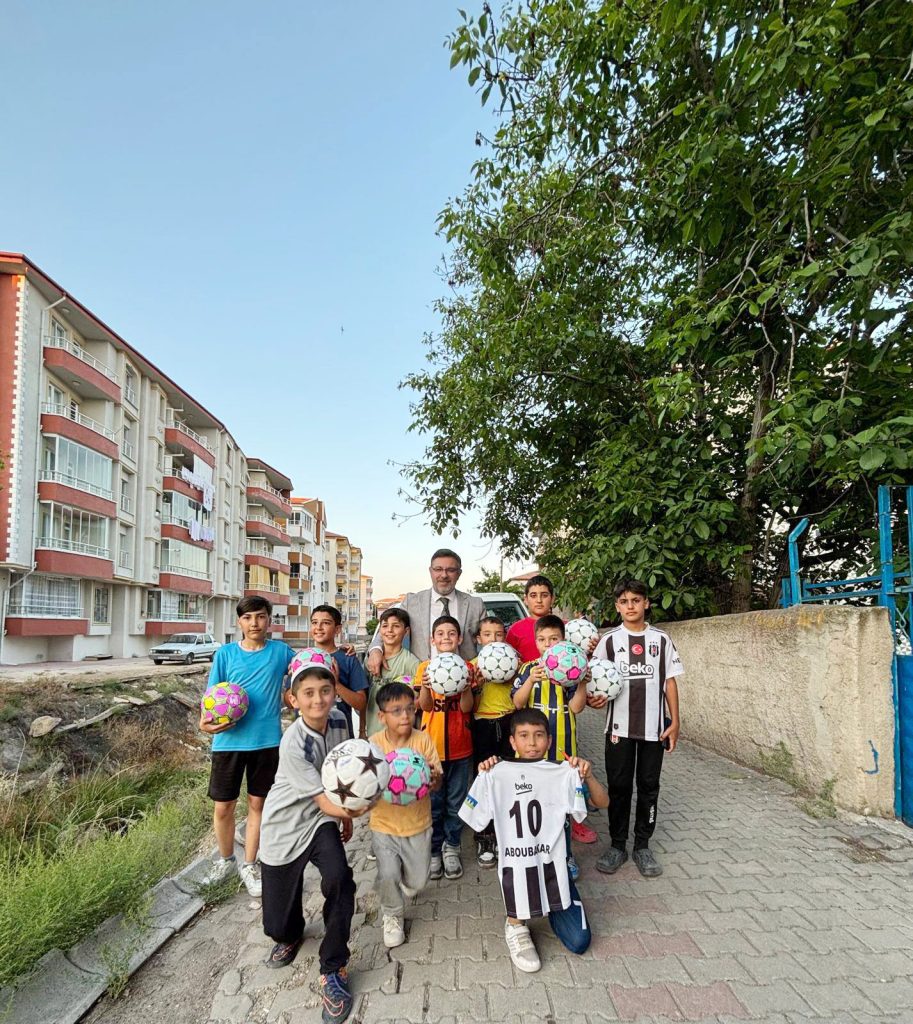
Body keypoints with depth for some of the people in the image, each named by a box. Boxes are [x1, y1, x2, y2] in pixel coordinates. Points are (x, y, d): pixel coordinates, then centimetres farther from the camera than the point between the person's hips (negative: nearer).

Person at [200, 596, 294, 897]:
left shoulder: (280, 651, 0)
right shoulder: (225, 653, -1)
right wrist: (205, 721, -17)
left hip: (267, 740, 0)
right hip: (229, 740, 0)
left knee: (257, 803, 12)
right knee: (223, 806, 8)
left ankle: (249, 865, 31)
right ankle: (225, 860, 35)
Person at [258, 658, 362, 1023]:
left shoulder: (338, 719, -11)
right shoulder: (293, 744, -29)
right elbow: (324, 801, -27)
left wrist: (347, 813, 14)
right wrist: (349, 809, -44)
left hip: (320, 821, 3)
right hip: (285, 826, -3)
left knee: (339, 878, -25)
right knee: (278, 925, 6)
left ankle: (333, 972, -4)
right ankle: (290, 935, 47)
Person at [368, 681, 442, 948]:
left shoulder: (423, 740, -11)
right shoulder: (374, 743, -13)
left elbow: (437, 781, -10)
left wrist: (433, 777, -34)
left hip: (418, 823, 1)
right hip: (384, 823, -1)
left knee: (418, 881, 7)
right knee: (388, 874, -15)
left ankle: (403, 882, 45)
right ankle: (392, 916, 18)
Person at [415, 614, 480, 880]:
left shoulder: (468, 667, -1)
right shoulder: (425, 667, -1)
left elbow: (467, 707, -8)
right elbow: (424, 705, -10)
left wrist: (466, 685, -26)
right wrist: (425, 685, -29)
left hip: (460, 746, 1)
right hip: (431, 744, 0)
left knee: (456, 801, 10)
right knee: (433, 802, 8)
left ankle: (451, 847, 27)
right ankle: (434, 849, 23)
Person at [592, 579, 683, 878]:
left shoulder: (661, 639, 1)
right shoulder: (610, 640, 0)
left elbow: (670, 681, 4)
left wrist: (675, 721, 0)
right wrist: (596, 697, -19)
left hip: (654, 726, 1)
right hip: (619, 726, 0)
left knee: (649, 786, 9)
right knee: (619, 786, 7)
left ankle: (642, 845, 23)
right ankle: (617, 845, 20)